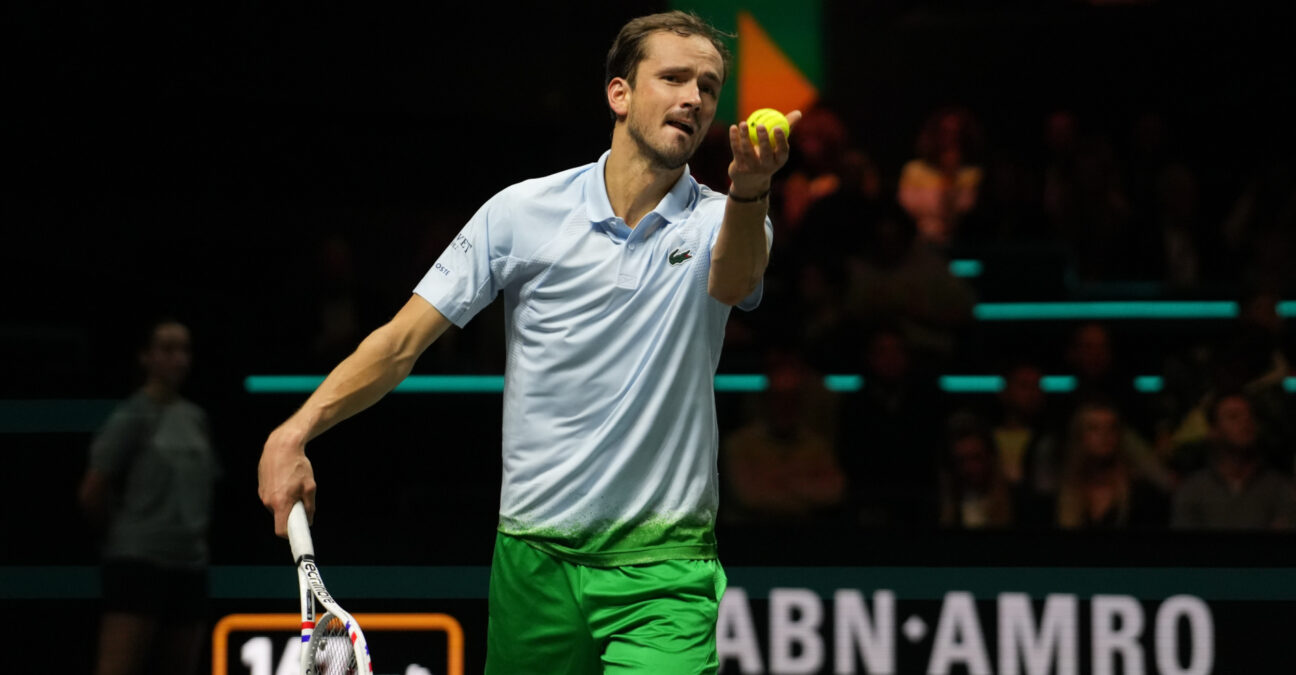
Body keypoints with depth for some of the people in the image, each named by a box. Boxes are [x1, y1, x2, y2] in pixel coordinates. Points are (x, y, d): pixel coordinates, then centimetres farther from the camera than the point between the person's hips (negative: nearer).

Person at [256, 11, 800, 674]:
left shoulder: (721, 222, 1)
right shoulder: (522, 212, 1)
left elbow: (732, 282, -24)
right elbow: (403, 339, 2)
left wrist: (749, 192, -47)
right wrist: (295, 431, -11)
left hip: (663, 567, -1)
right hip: (536, 555, 1)